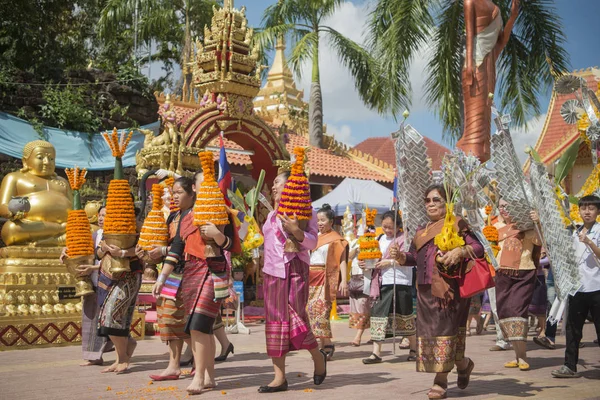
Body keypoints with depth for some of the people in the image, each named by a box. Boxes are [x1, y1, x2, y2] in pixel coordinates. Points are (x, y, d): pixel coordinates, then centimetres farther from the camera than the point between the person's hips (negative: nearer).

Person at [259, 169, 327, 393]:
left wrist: (296, 230, -28)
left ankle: (318, 356, 17)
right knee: (275, 321, 3)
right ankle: (279, 377, 5)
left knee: (295, 319, -12)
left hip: (294, 270, -7)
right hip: (272, 271, 7)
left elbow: (313, 242, -14)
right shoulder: (272, 214, 17)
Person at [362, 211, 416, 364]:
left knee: (405, 315, 5)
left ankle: (414, 349, 22)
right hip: (383, 283, 6)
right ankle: (376, 353, 1)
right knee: (377, 313, -1)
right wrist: (367, 263, 4)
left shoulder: (404, 239, -5)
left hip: (400, 283, -6)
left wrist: (390, 262, -20)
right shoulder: (382, 239, 17)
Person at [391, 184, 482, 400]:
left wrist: (459, 251, -24)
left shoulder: (456, 225, 1)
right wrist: (400, 256, -2)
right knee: (427, 330, 4)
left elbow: (478, 248, -6)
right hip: (425, 288, 7)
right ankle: (463, 364, 23)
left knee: (445, 329, -8)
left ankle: (441, 381, -1)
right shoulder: (421, 231, 20)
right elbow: (414, 257, 19)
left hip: (448, 287, -7)